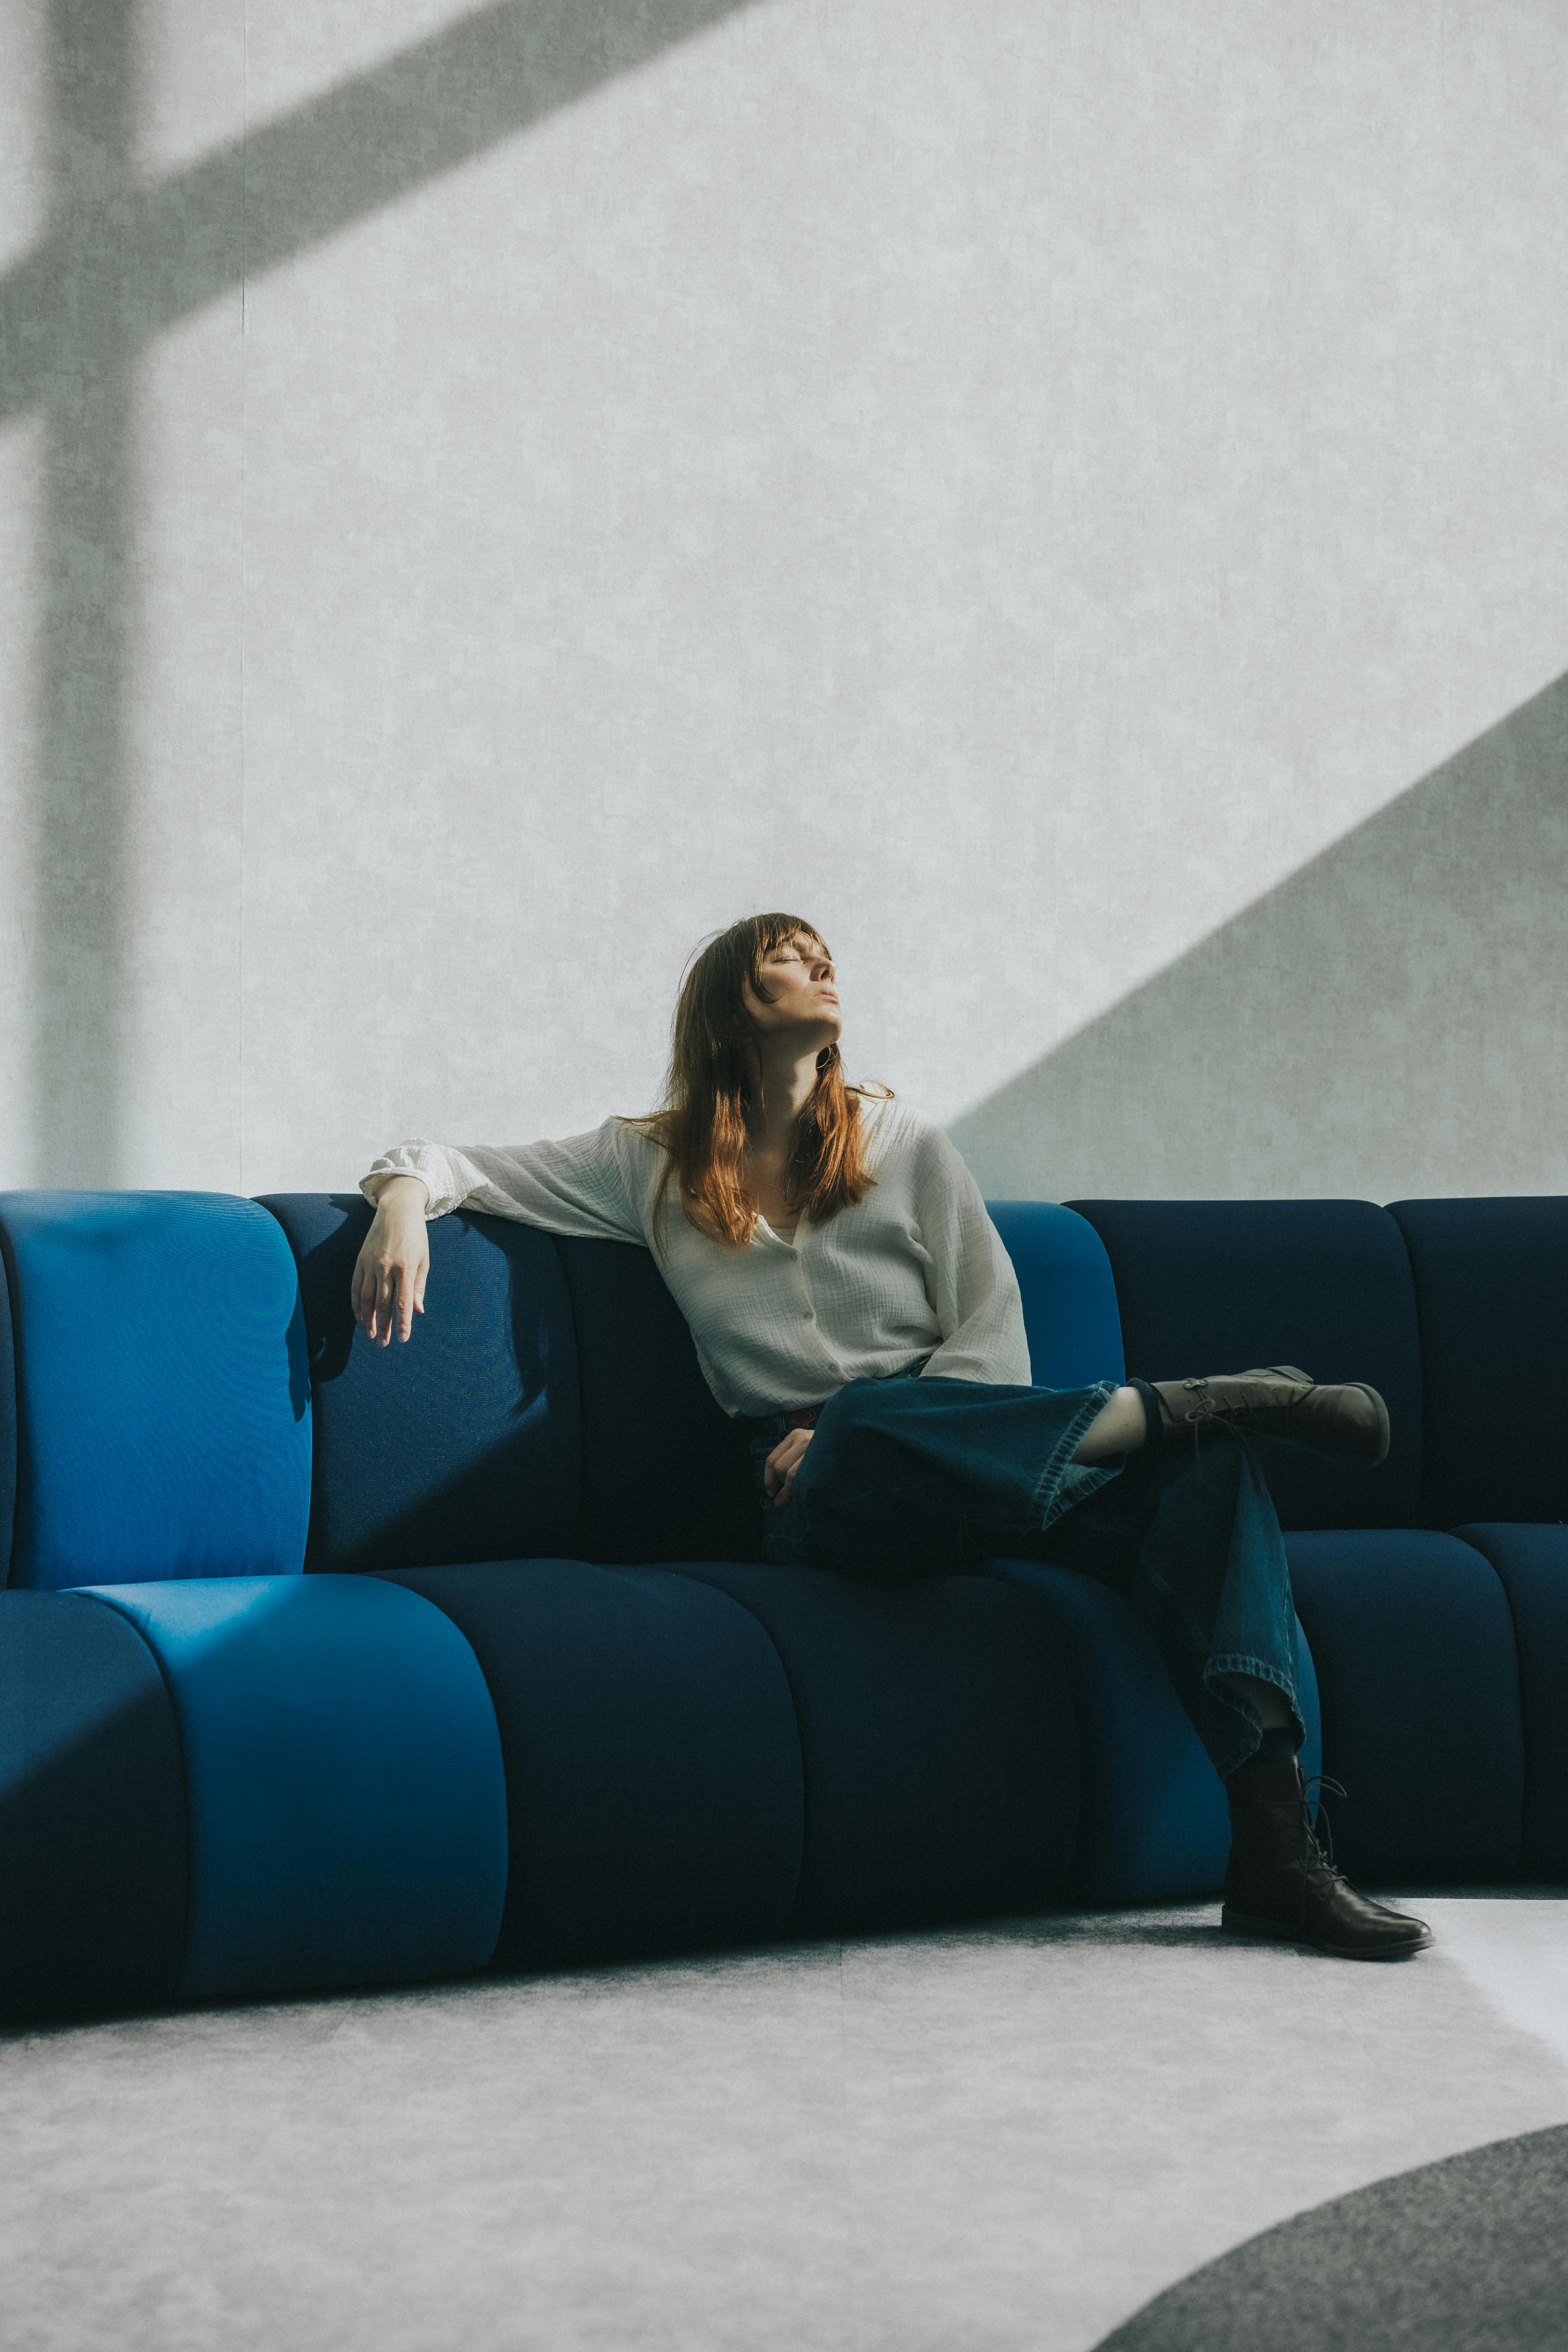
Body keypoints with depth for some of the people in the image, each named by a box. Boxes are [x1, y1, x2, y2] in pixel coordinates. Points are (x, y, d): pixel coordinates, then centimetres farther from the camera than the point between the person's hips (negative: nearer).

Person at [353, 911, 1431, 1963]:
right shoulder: (653, 1165, 15)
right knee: (870, 1418, -42)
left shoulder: (899, 1138, 18)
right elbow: (454, 1162, 18)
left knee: (1210, 1467, -30)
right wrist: (403, 1196, -7)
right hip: (830, 1489, -2)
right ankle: (1189, 1400, -29)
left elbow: (994, 1337, 10)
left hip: (983, 1453, 2)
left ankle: (1275, 1845, -43)